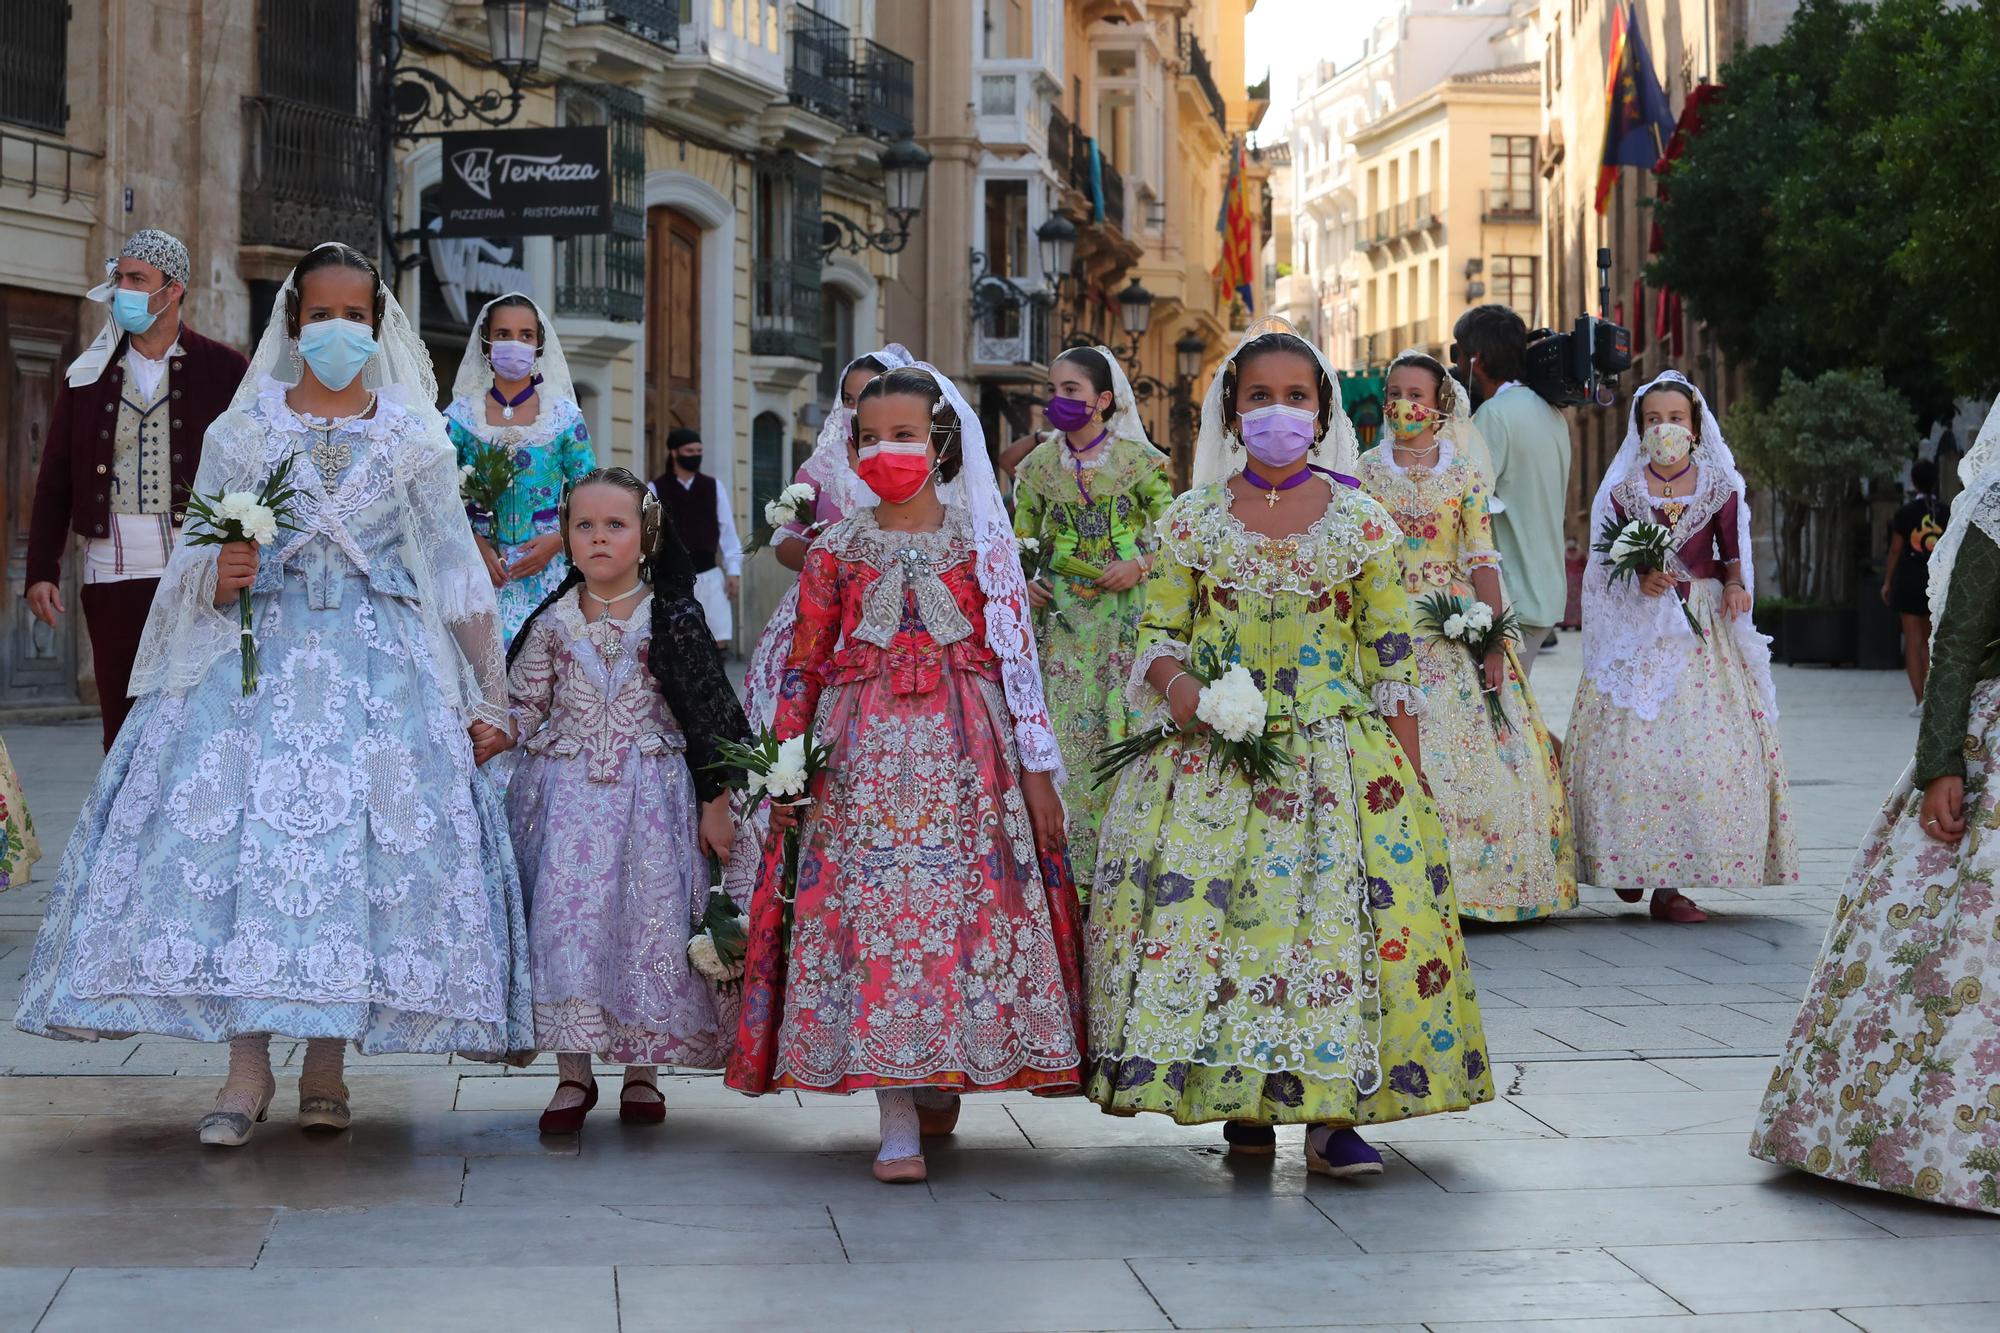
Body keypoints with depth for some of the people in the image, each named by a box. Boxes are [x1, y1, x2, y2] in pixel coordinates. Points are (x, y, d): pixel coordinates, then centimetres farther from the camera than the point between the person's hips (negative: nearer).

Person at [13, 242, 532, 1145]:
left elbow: (458, 576, 10)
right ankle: (247, 1070, -6)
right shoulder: (240, 432, 9)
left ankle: (326, 1065, 4)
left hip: (382, 667, 0)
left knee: (356, 837, -7)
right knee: (239, 834, -12)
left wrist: (489, 700, 7)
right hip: (259, 659, 0)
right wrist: (220, 579, -13)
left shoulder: (416, 440, 9)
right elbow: (193, 560, 11)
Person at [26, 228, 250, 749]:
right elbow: (54, 481, 12)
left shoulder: (224, 369, 3)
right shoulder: (87, 375, 12)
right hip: (111, 574, 3)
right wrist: (42, 570, 4)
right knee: (122, 722, 5)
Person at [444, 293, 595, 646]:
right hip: (479, 570, 0)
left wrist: (556, 541, -10)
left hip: (546, 570, 0)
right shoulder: (460, 415, 5)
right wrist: (474, 544, -12)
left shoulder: (565, 416, 5)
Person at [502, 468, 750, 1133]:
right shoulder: (553, 624, 5)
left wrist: (716, 804, -2)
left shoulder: (673, 621, -1)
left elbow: (709, 715, 0)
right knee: (565, 918, -6)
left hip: (651, 796, -1)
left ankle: (641, 1072, 15)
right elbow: (523, 708, 13)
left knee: (647, 922, 0)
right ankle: (573, 1074, 4)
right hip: (566, 795, 1)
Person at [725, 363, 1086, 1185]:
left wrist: (1036, 769, 2)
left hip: (965, 750, 0)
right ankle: (899, 1127, -5)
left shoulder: (980, 542, 6)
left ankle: (946, 1076, 15)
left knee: (963, 907, -3)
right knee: (874, 907, -7)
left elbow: (1016, 656, 5)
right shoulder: (838, 548, 7)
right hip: (863, 754, 0)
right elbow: (804, 664, 8)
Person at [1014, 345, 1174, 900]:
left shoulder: (1137, 457, -3)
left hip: (1123, 607, -2)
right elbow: (1021, 534, 15)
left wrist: (1141, 563, -14)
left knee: (1119, 725, -4)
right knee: (1064, 724, -2)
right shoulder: (1039, 463, 6)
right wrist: (1020, 582, -2)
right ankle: (1072, 866, 5)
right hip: (1060, 611, 2)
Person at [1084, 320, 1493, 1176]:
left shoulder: (1361, 522, 5)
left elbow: (1393, 657, 4)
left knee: (1339, 911, -8)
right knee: (1205, 907, -5)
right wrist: (1175, 680, -15)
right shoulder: (1191, 520, 7)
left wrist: (1410, 773, -1)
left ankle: (1332, 1112, -3)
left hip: (1335, 753, -1)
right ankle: (1242, 1099, 10)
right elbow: (1156, 631, 8)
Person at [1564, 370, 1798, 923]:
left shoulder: (1720, 487, 6)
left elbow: (1732, 553, 9)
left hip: (1703, 626, 0)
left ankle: (1670, 881, -3)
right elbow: (1607, 564, 6)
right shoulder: (1623, 488, 5)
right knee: (1632, 743, -8)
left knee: (1704, 743, -7)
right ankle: (1633, 865, 7)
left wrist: (1735, 585, -12)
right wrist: (1639, 579, -13)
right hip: (1639, 628, 0)